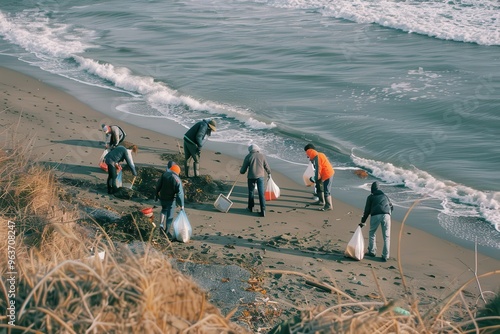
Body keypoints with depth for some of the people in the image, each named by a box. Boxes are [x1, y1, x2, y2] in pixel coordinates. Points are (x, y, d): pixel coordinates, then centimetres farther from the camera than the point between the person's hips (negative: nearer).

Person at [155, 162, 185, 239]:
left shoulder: (164, 174, -7)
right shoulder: (177, 180, -18)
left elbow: (158, 185, 1)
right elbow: (180, 193, -19)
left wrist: (156, 194, 15)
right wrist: (181, 204, -12)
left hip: (162, 198, 4)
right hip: (170, 200, -4)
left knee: (164, 209, 32)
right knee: (169, 216, 10)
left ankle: (161, 224, 17)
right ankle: (167, 232, 18)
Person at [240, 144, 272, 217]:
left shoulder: (248, 156, -4)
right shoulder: (262, 156, 2)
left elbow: (244, 168, 0)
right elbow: (266, 166, 10)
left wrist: (241, 172, 23)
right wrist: (269, 173, 28)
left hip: (251, 177, -1)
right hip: (260, 176, 1)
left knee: (251, 192, 17)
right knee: (261, 194, 1)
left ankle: (250, 207, 32)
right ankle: (263, 211, -5)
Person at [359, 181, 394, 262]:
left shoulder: (370, 197, 20)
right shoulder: (385, 196, 29)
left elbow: (367, 210, 15)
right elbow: (391, 207, 28)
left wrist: (363, 221, 20)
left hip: (375, 215, -2)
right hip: (386, 215, 2)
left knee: (372, 233, 19)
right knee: (386, 236, 7)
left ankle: (372, 252, 22)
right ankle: (385, 256, 3)